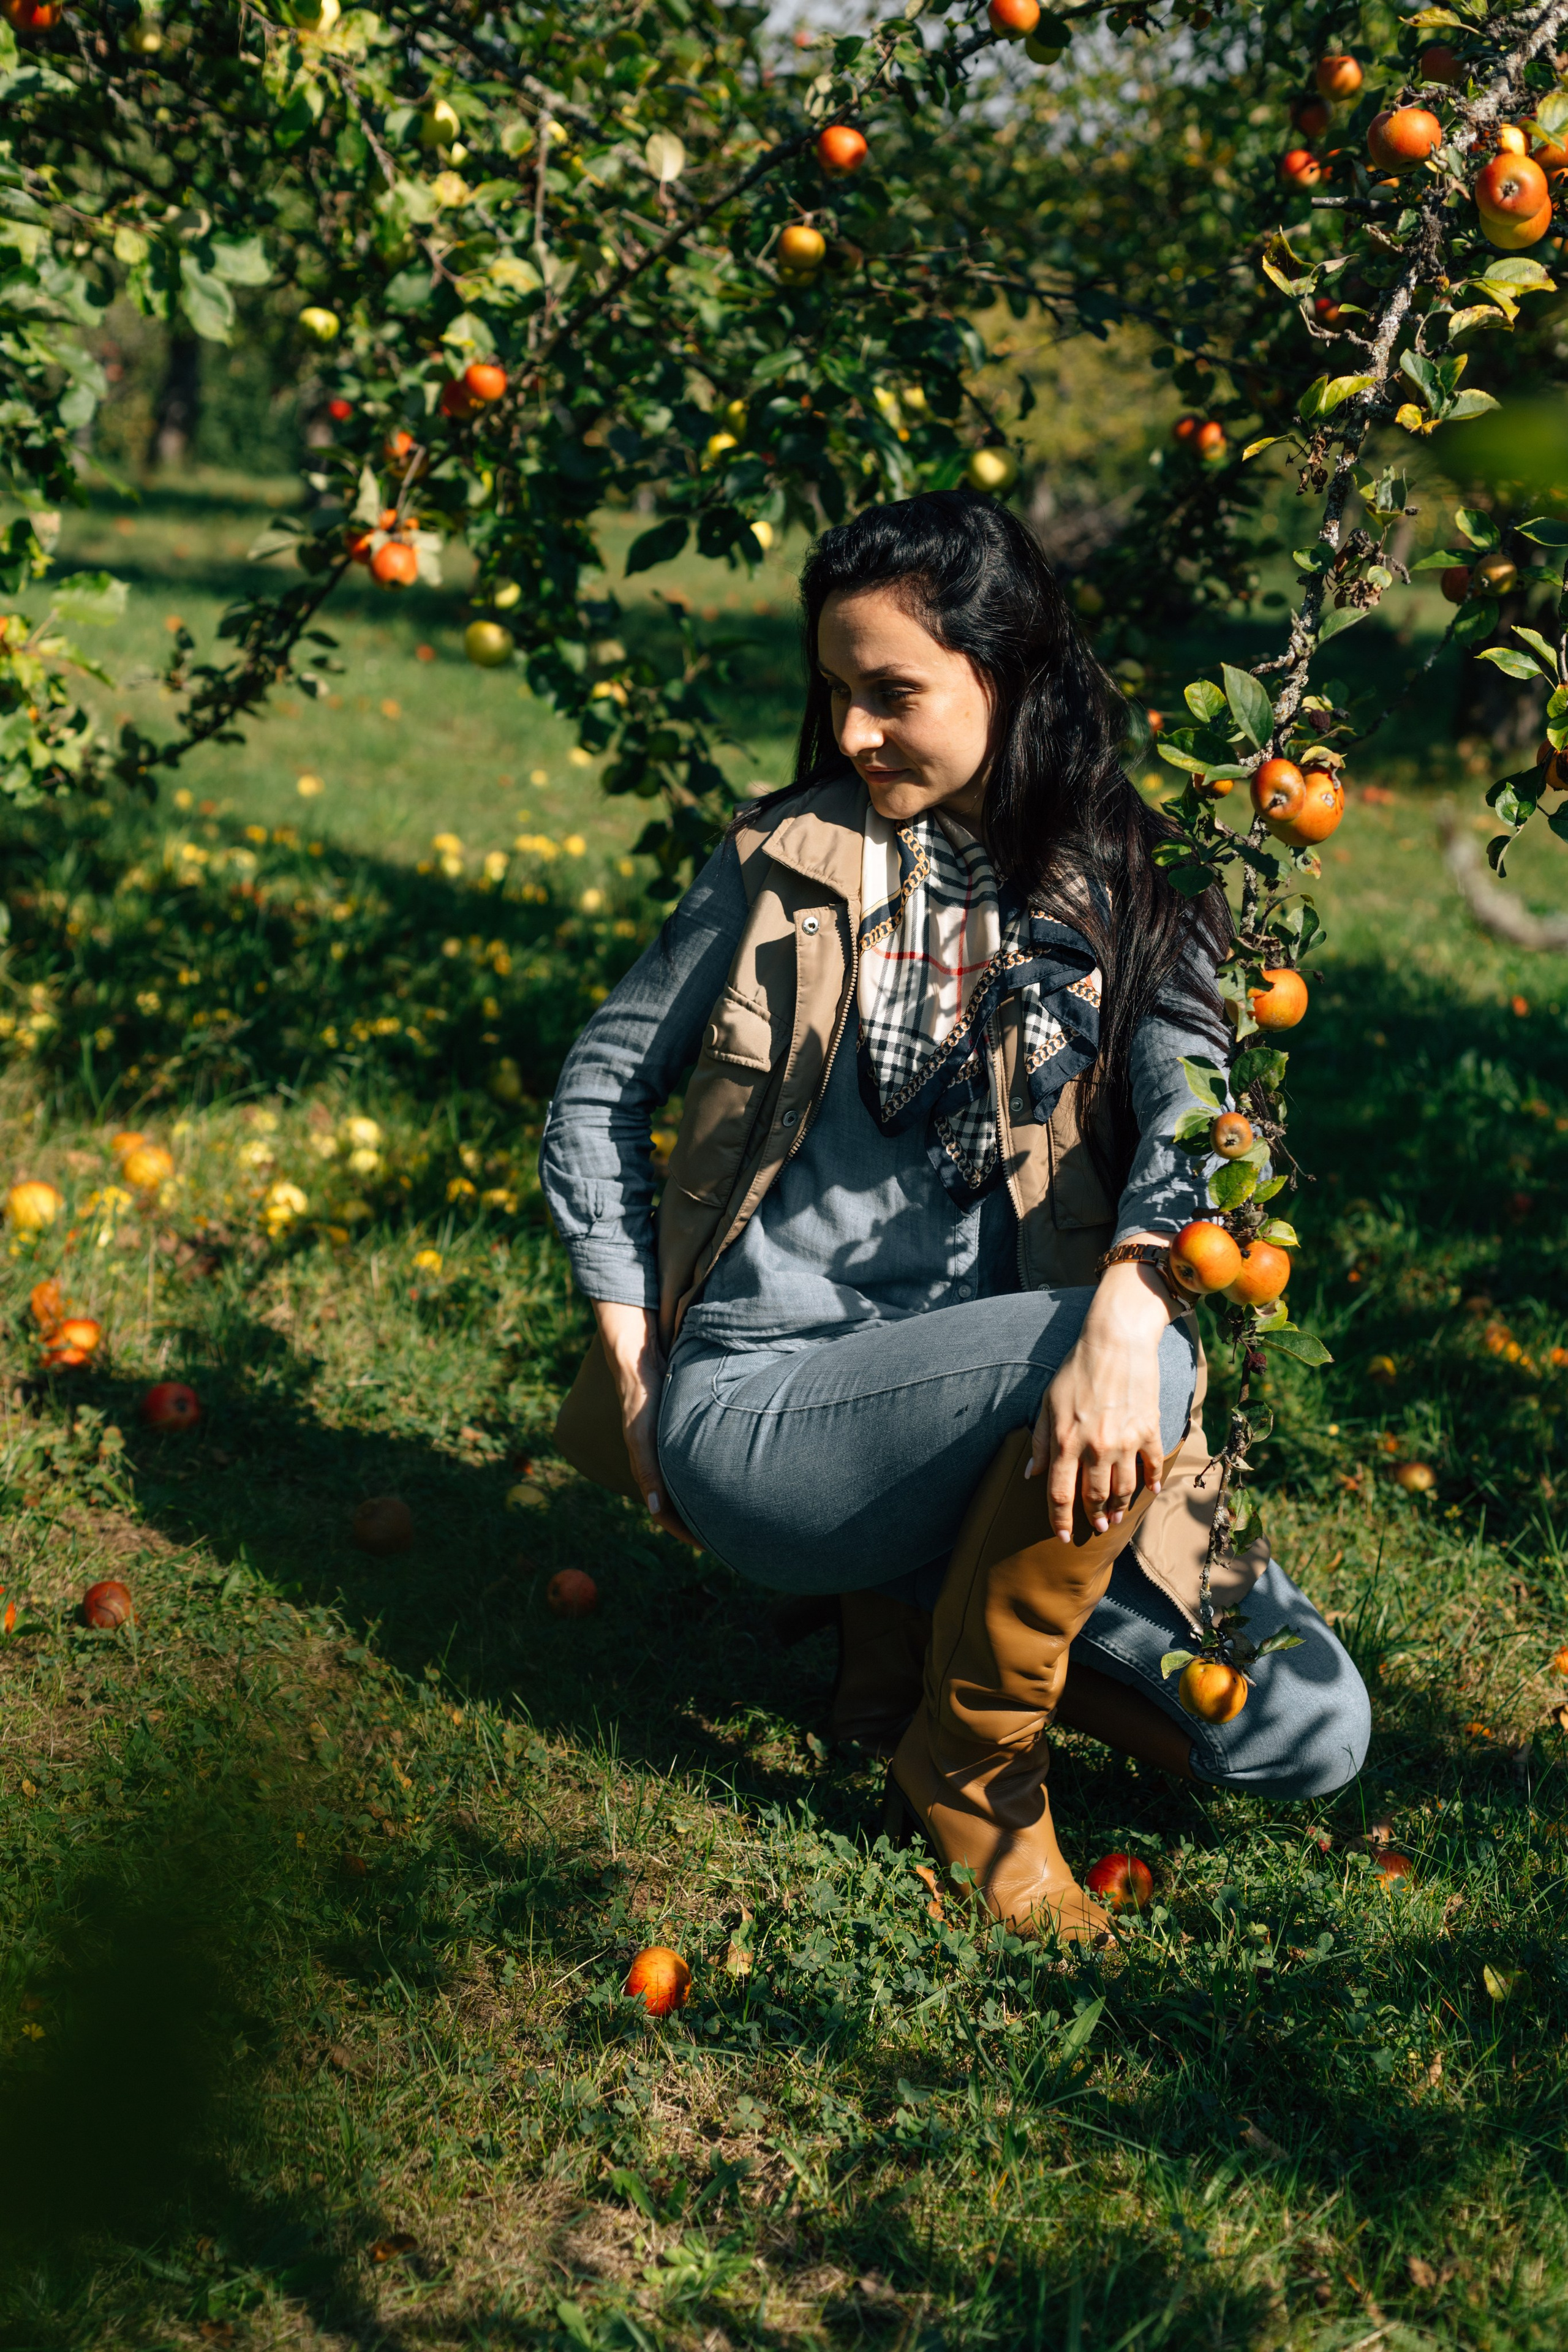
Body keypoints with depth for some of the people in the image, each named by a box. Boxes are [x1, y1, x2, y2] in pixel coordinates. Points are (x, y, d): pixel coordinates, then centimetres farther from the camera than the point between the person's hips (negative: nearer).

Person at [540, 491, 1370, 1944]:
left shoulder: (1126, 899, 4)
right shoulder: (789, 858, 3)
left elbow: (1203, 1115, -15)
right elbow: (602, 1086, 11)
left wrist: (1128, 1303, -36)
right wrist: (634, 1348, 0)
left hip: (975, 1418, 3)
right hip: (755, 1401, -3)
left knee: (1308, 1729, -12)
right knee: (1154, 1355, -30)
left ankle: (939, 1612, 11)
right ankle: (970, 1766, -8)